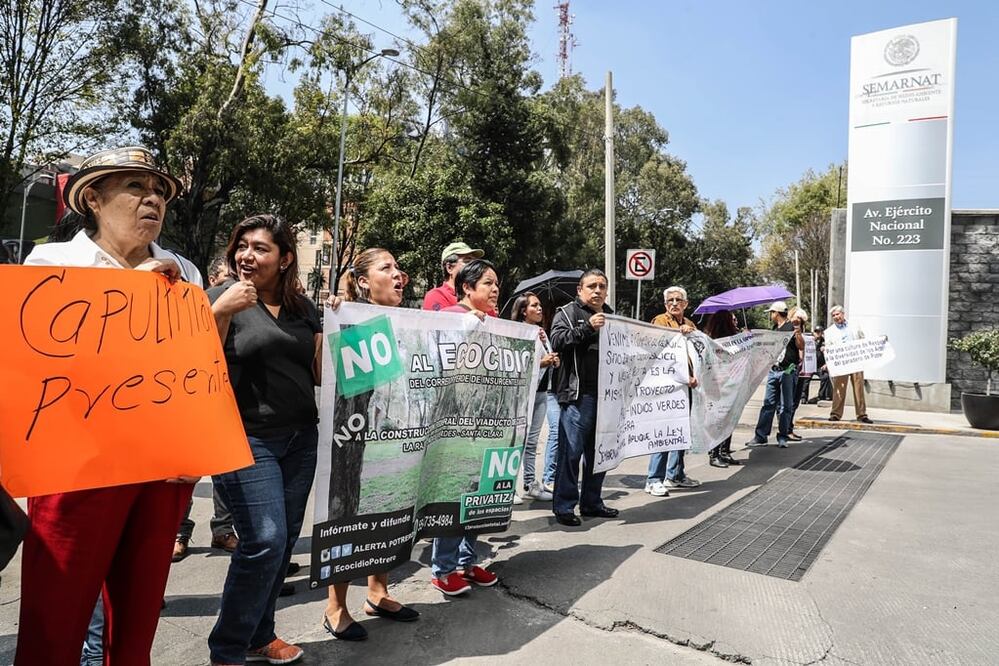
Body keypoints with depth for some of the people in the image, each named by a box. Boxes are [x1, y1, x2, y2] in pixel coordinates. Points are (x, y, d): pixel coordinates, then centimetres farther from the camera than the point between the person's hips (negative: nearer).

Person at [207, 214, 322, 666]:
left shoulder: (303, 307, 9)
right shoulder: (223, 297, -4)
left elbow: (320, 372, 12)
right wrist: (220, 312, -21)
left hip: (301, 438, 6)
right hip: (247, 438, -5)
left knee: (285, 539, 11)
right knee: (265, 540, -11)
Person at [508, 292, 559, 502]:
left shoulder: (542, 332, 15)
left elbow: (549, 358, 27)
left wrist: (554, 361, 5)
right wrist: (539, 363, -20)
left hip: (541, 392, 8)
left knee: (532, 440, 12)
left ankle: (530, 483, 19)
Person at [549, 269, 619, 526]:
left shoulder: (611, 315, 21)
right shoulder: (567, 313, 3)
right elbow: (558, 341, -14)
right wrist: (587, 327, -22)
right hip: (578, 394, -6)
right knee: (571, 451, -6)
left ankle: (591, 502, 26)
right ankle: (564, 506, 4)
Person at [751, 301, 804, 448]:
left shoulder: (792, 326, -5)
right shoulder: (775, 329, 17)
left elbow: (801, 346, -12)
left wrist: (798, 331, -28)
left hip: (788, 371, -7)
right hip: (773, 370, 7)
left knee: (785, 406, 1)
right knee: (768, 404, 5)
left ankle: (782, 437, 8)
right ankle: (760, 436, 6)